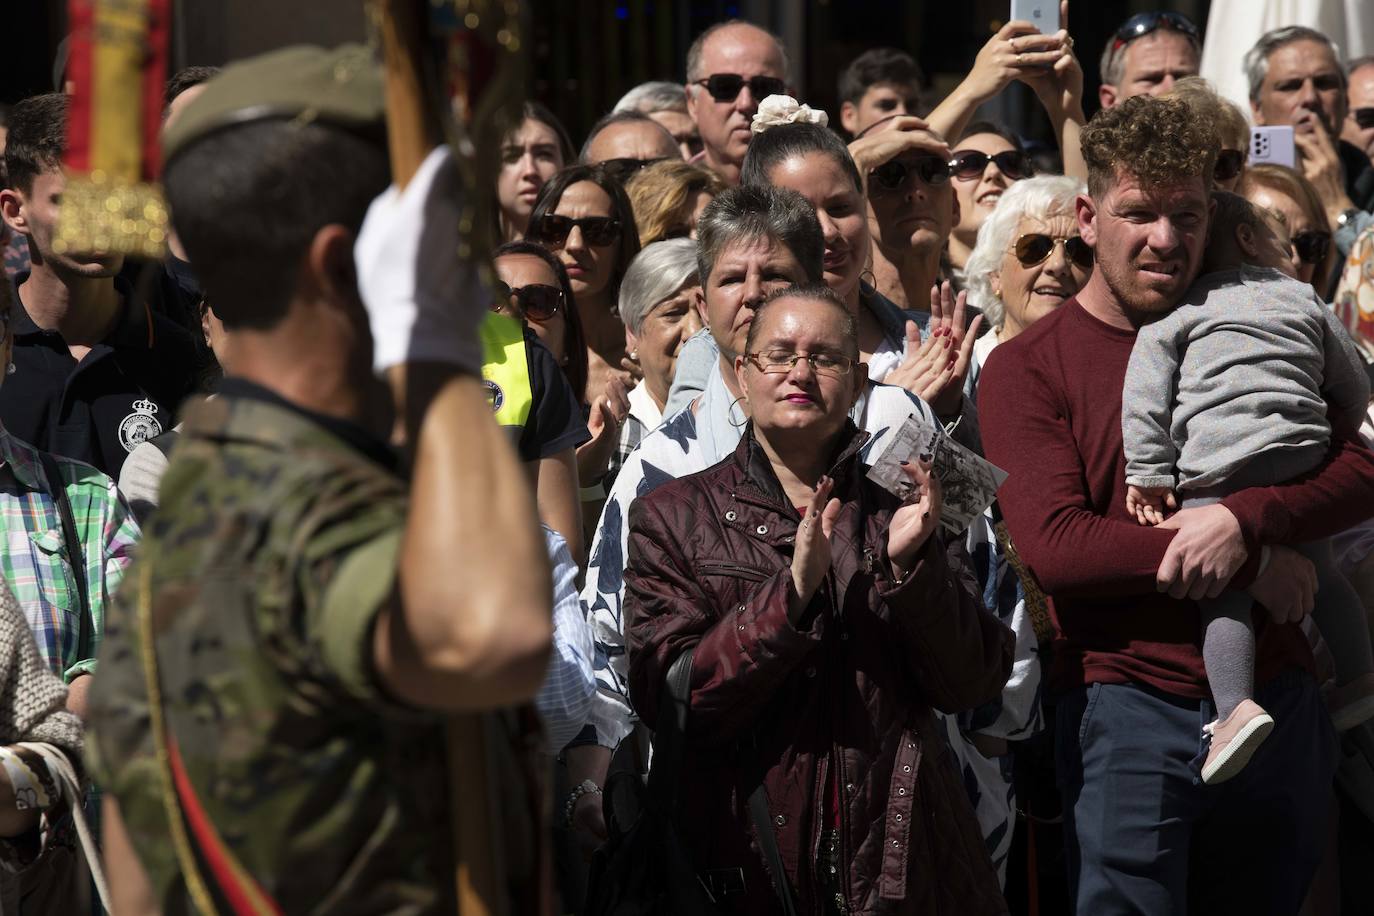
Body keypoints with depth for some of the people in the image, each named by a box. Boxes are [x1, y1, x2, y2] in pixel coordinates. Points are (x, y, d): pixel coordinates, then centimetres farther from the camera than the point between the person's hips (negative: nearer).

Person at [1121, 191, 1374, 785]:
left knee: (1222, 590, -7)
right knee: (1319, 569, 22)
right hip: (1302, 457, 4)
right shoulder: (1304, 298, 20)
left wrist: (1148, 472, -1)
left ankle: (1236, 706, -21)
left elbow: (1146, 392, -2)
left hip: (1218, 469, -4)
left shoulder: (1176, 312, 8)